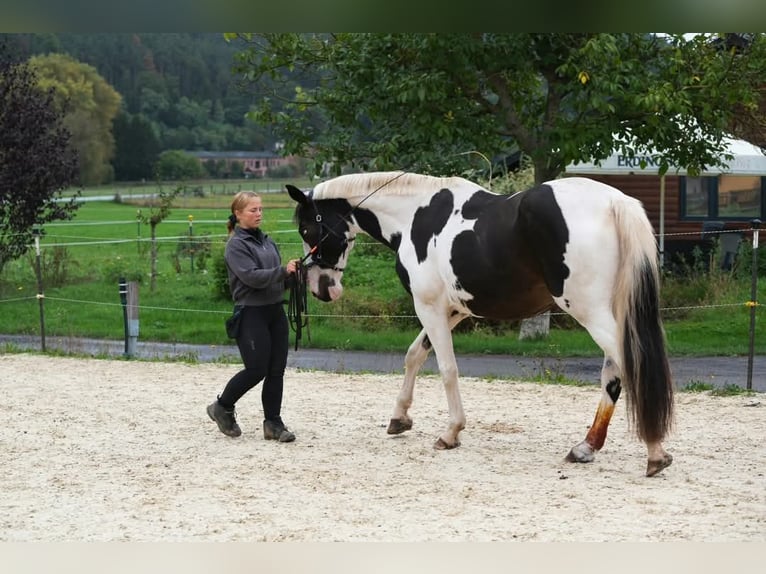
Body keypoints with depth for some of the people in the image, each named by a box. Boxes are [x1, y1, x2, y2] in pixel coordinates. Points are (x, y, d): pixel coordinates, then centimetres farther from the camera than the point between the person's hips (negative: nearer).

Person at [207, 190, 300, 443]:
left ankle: (273, 423, 10)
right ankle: (222, 408, 16)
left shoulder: (267, 241, 13)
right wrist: (283, 271, -26)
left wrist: (293, 271, -1)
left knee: (276, 370, 4)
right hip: (252, 314, -7)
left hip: (275, 311, 7)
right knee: (256, 369, -6)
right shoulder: (236, 246, -9)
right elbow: (251, 277, -22)